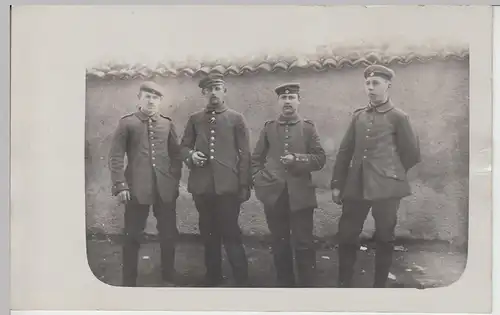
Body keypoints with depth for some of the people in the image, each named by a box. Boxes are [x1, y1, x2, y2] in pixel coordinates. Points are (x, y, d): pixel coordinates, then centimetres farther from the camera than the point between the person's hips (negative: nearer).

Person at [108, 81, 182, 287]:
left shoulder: (167, 123, 11)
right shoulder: (127, 123, 3)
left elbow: (176, 155, 14)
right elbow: (116, 156, -1)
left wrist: (175, 181, 5)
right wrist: (121, 185, -9)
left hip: (165, 189, 3)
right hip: (137, 188, -3)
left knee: (168, 235, 8)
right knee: (133, 237, 5)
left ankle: (169, 279, 23)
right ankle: (129, 282, 19)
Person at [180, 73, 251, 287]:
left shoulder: (236, 119, 3)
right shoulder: (194, 119, 11)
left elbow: (245, 154, 0)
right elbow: (183, 146, 16)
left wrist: (245, 185, -4)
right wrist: (190, 155, -8)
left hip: (228, 185, -3)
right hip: (202, 186, 4)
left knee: (230, 233, -2)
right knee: (208, 234, 14)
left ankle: (241, 280, 8)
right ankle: (213, 276, 28)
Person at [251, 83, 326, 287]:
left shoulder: (308, 127, 4)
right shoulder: (269, 127, 9)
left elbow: (320, 159, 0)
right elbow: (256, 159, 12)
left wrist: (297, 160, -14)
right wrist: (259, 181, -1)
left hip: (301, 195, -2)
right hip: (274, 195, 2)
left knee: (304, 244, 0)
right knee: (280, 244, 11)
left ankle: (306, 286, 12)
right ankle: (284, 284, 25)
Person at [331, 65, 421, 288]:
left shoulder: (399, 117, 0)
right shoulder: (358, 116, 11)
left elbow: (412, 154, 3)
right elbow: (345, 151, 10)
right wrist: (337, 184, 6)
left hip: (386, 187, -3)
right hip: (355, 186, 4)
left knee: (384, 238, 7)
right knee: (346, 236, 5)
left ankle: (380, 285, 22)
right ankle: (344, 283, 21)